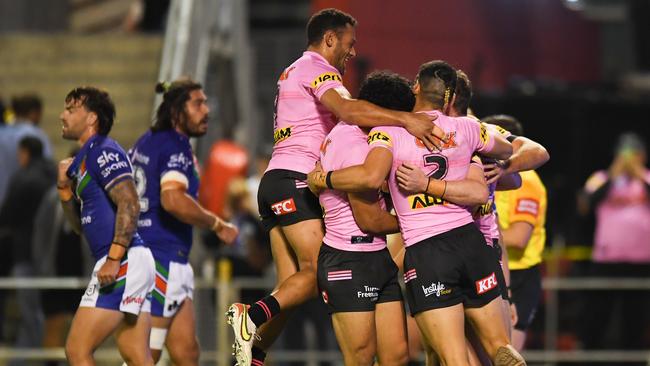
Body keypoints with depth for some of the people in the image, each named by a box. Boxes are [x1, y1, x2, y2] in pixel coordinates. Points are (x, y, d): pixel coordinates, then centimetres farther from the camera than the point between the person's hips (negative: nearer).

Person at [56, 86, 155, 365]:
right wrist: (65, 187, 12)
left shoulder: (103, 151, -8)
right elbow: (81, 225, 28)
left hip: (124, 262, -10)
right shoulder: (84, 158, 22)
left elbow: (129, 205, -20)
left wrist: (113, 259, -24)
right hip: (132, 266, 10)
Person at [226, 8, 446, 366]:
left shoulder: (294, 72, 28)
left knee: (292, 285, 2)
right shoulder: (317, 68, -3)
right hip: (295, 179, -10)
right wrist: (405, 119, -30)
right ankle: (252, 316, -30)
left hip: (274, 180, 10)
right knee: (318, 273, -17)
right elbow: (346, 109, -24)